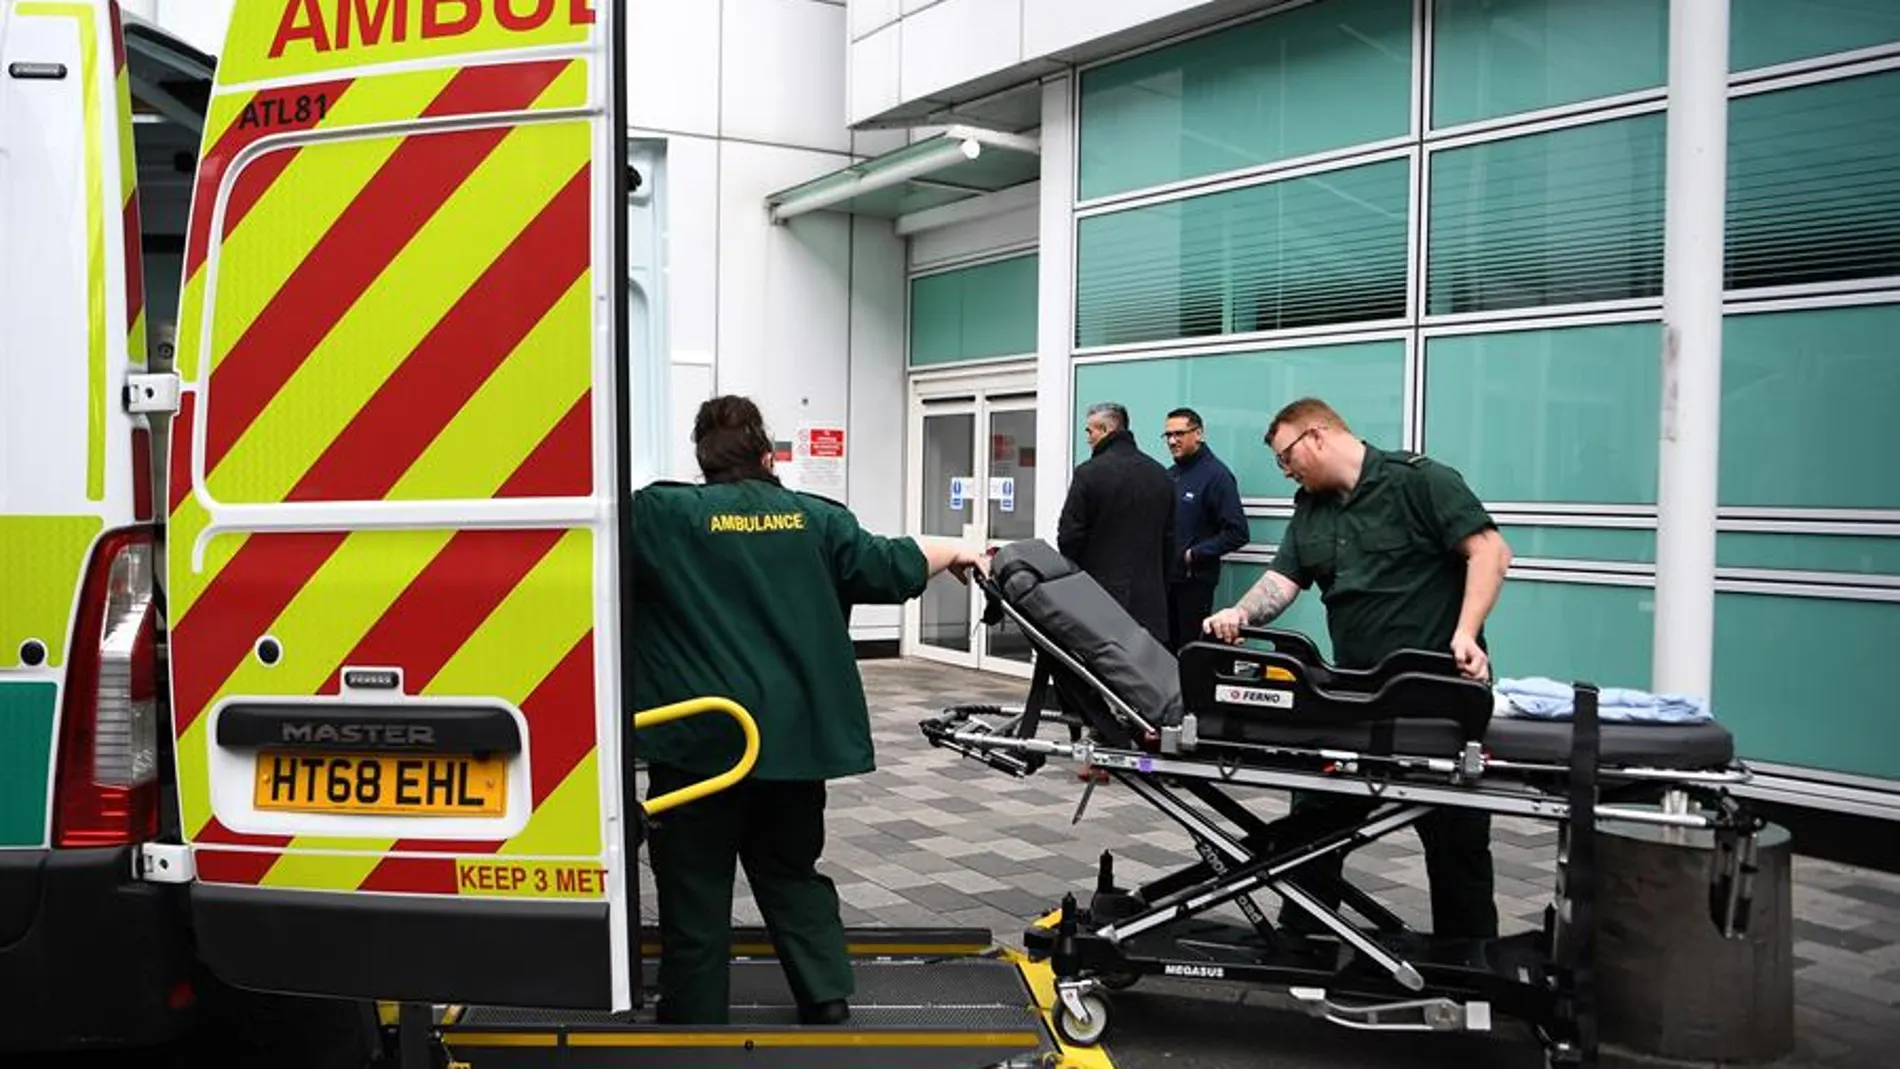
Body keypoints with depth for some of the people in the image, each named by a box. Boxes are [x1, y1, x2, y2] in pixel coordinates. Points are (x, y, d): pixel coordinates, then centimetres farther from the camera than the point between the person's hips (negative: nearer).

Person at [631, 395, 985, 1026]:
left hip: (700, 739, -4)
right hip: (794, 737, 4)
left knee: (696, 892, 8)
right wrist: (956, 553, 25)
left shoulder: (661, 515, -5)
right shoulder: (817, 518, 4)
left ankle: (694, 1018, 16)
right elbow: (889, 568, 8)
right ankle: (828, 1000, 20)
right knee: (793, 876, 21)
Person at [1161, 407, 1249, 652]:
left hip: (1195, 579, -7)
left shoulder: (1215, 475, -9)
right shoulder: (1170, 475, 14)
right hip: (1165, 578, 7)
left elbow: (1237, 533, -15)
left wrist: (1194, 554, -15)